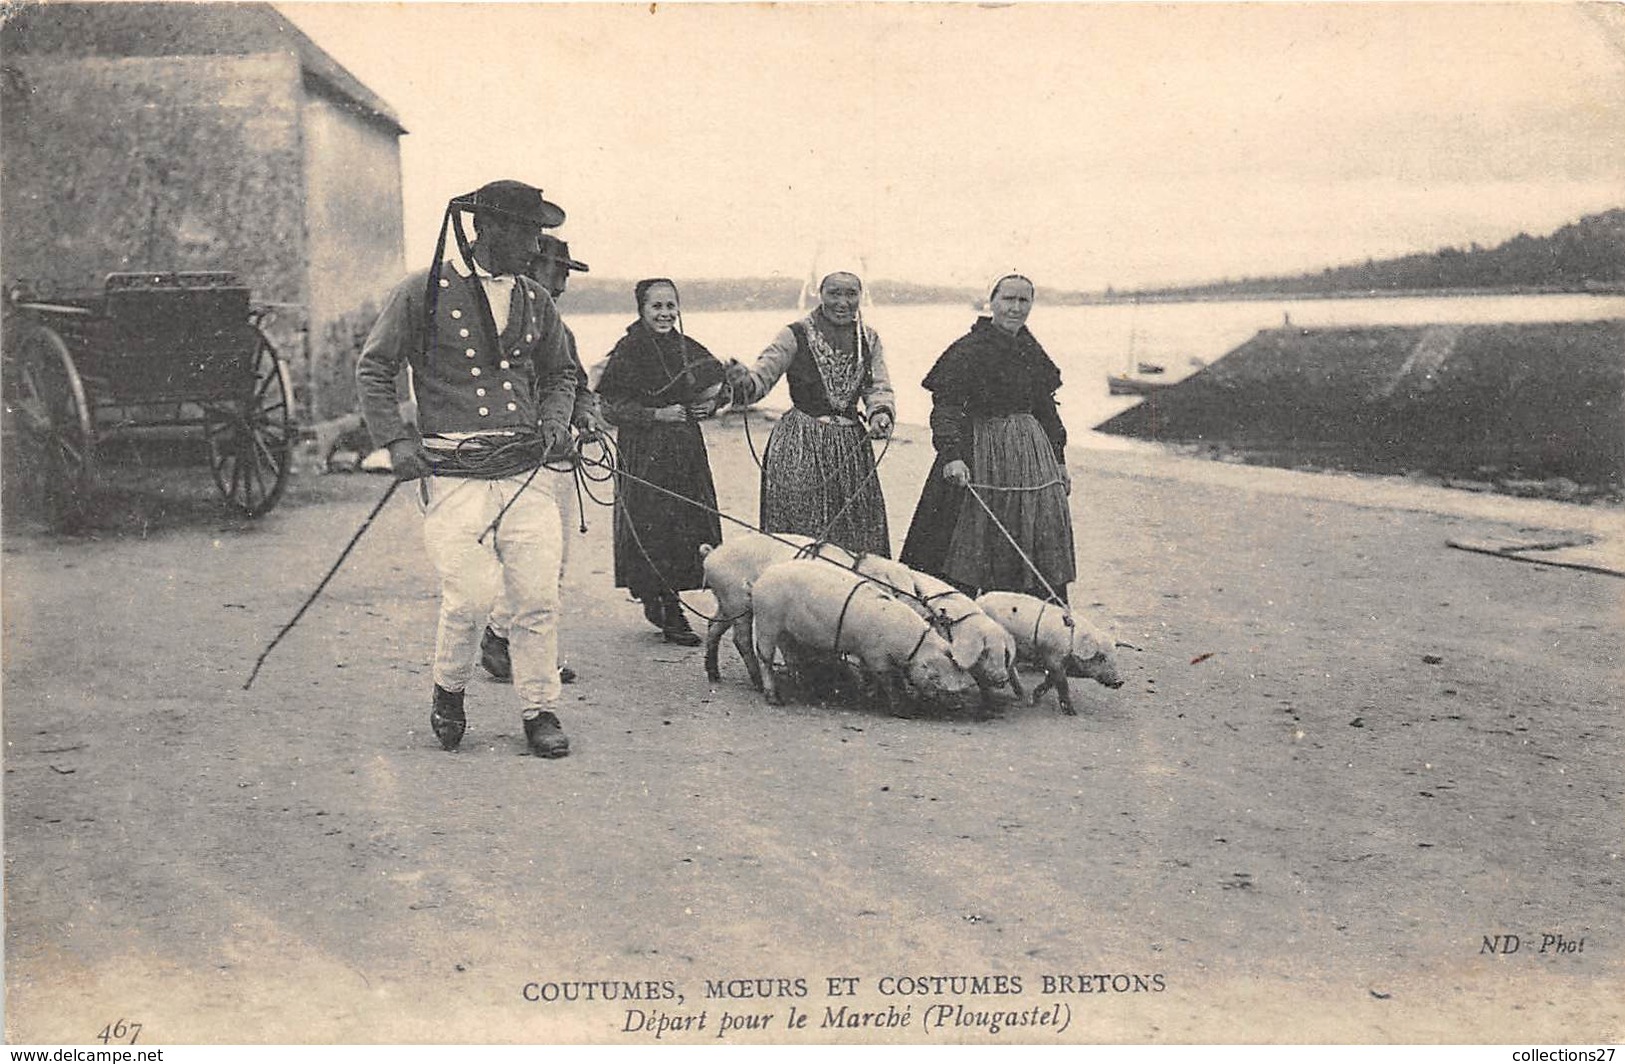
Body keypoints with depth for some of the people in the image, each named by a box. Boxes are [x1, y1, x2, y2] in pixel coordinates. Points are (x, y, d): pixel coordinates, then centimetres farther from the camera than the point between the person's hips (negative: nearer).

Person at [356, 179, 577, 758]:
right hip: (454, 476, -4)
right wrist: (398, 441, -4)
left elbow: (560, 374, 28)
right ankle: (448, 694, 17)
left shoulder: (535, 301, 13)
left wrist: (554, 422, 9)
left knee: (539, 597, -2)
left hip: (526, 471, 4)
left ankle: (540, 711, 14)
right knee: (471, 598, -11)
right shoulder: (423, 292, 0)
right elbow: (372, 369, 6)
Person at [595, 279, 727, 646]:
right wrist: (657, 414, -17)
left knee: (689, 525, 4)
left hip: (687, 447, 6)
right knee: (652, 527, -6)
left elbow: (715, 383, 23)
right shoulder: (628, 350, -7)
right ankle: (667, 614, 4)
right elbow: (611, 406, -10)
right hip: (644, 451, -6)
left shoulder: (688, 348, 10)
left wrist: (709, 404, 2)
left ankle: (666, 601, 18)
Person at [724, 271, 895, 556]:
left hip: (851, 446, 5)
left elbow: (878, 387, 5)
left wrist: (881, 413, -17)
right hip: (800, 448, -4)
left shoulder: (869, 340, 10)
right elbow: (763, 375, -13)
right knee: (800, 528, -2)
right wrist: (745, 382, -37)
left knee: (859, 533, 9)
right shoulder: (795, 336, -5)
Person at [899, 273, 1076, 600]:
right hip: (981, 453, -7)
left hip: (1033, 450, 7)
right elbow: (946, 407, -18)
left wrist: (1059, 460, 18)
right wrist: (952, 455, -31)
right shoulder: (968, 350, -11)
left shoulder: (1031, 351, 10)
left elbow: (1045, 409, 18)